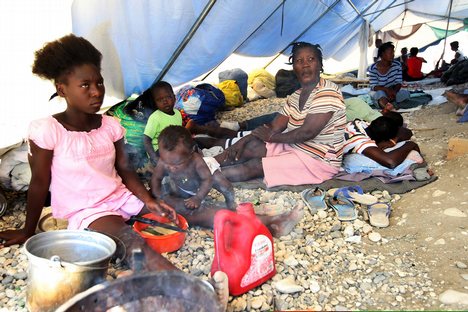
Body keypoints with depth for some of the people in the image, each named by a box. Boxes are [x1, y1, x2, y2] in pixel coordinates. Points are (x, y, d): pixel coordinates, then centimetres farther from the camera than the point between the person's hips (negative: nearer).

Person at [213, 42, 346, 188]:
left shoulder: (327, 93, -18)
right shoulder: (295, 96, 9)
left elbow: (307, 132, -25)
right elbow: (274, 127, 6)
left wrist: (272, 137, -11)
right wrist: (244, 139, -10)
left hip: (319, 160, -7)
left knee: (254, 167, -18)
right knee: (251, 146, -9)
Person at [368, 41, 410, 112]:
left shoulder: (397, 65, -6)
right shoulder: (373, 68, -16)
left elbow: (398, 83, -8)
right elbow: (374, 87, -18)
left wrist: (394, 91, -31)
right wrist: (386, 89, -37)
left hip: (392, 91, 5)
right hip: (378, 92, -4)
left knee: (405, 93, -23)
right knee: (380, 93, -38)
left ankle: (384, 104, -39)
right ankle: (388, 106, -70)